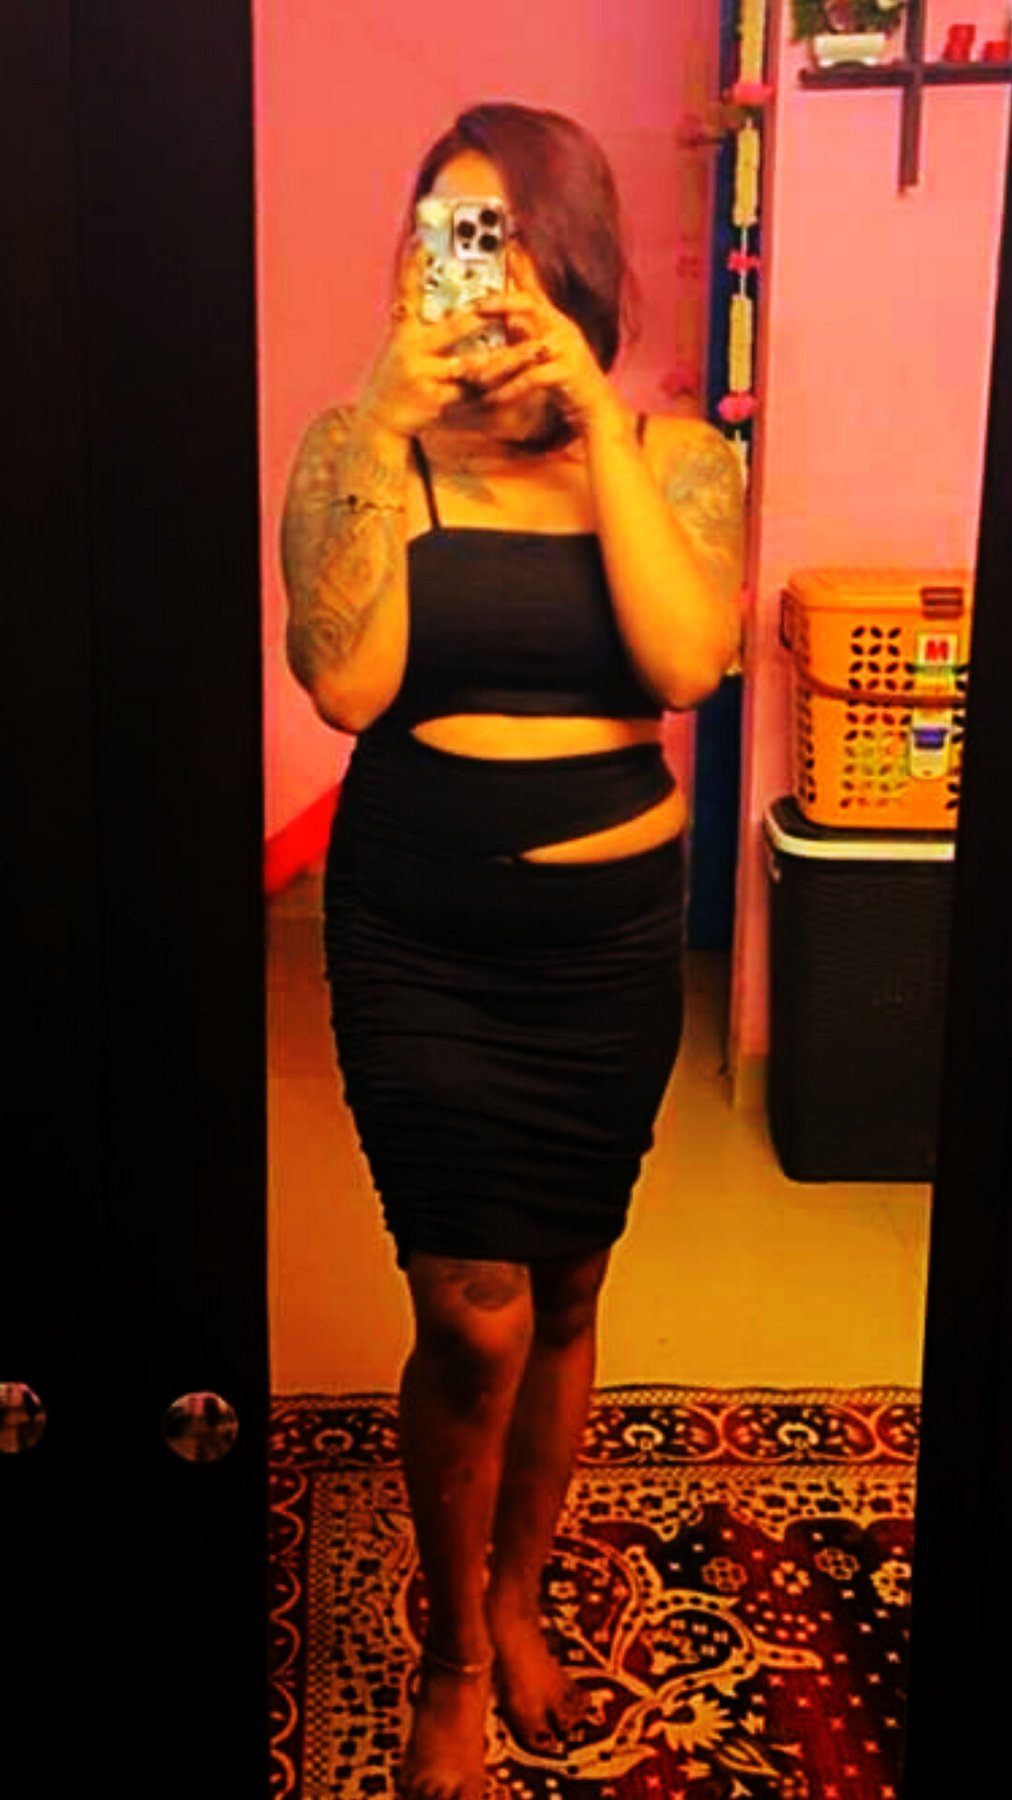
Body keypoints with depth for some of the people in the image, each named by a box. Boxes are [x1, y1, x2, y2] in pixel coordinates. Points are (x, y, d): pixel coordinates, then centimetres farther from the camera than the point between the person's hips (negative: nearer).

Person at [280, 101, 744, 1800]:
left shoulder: (674, 454, -2)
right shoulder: (359, 448, -4)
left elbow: (686, 660, -19)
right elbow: (347, 683, -18)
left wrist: (594, 418, -21)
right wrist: (391, 423, -21)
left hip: (609, 940, 2)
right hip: (417, 942, -2)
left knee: (565, 1298, 15)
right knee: (476, 1321, -5)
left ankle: (518, 1600, 41)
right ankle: (453, 1659, 23)